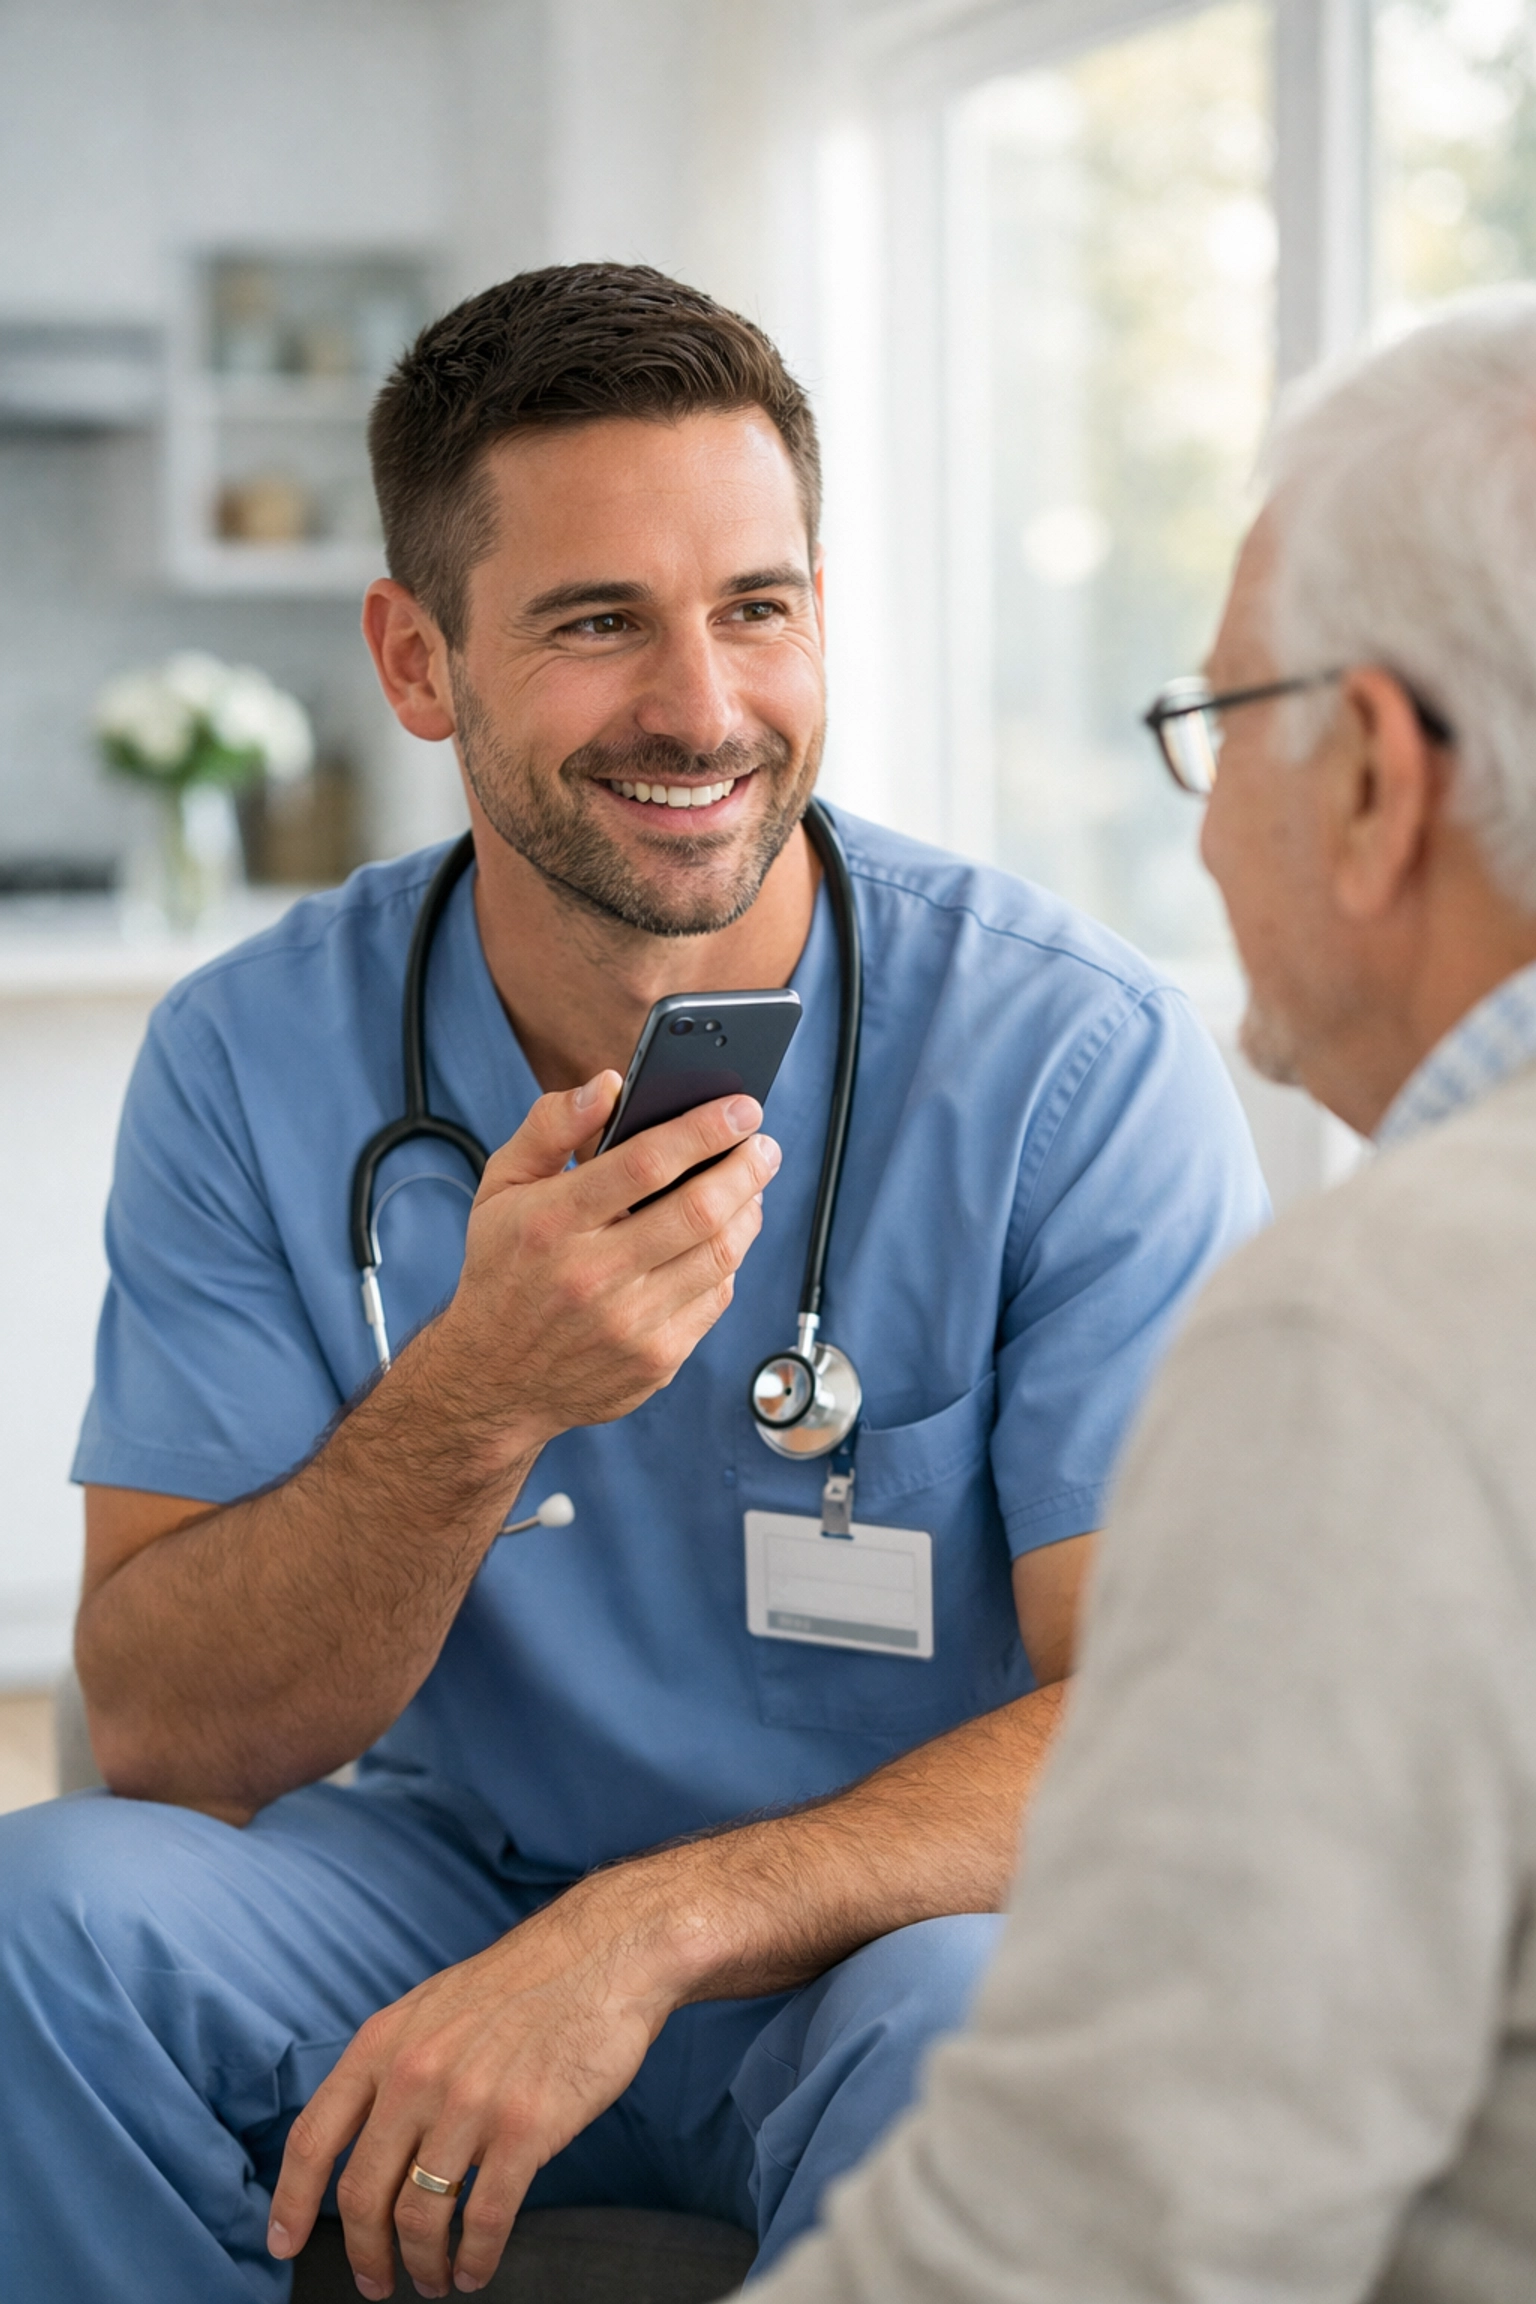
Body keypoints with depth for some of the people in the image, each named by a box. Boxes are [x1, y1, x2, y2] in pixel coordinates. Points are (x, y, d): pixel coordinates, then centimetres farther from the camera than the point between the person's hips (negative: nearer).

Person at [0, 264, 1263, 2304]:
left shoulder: (1077, 1062, -15)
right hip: (449, 1890, 2)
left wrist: (641, 1936, -31)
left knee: (971, 2019, -35)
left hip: (899, 1926, -2)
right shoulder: (256, 1065, -8)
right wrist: (476, 1403, -30)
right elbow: (164, 1744, -11)